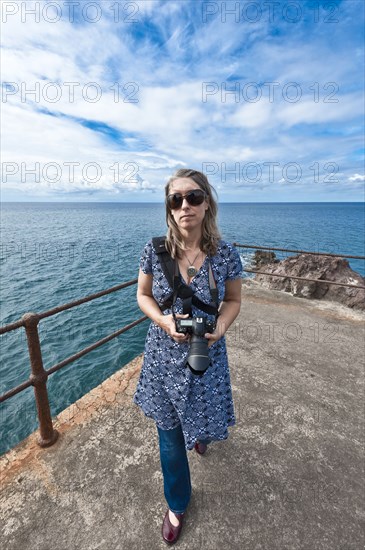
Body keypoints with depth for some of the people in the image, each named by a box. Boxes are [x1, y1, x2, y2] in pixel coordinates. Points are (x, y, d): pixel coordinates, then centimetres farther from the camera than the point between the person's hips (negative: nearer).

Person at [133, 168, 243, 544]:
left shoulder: (226, 253, -13)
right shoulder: (155, 249, -13)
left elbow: (233, 300, 0)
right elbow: (143, 295, -1)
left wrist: (221, 326, -19)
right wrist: (165, 321, -19)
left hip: (207, 356, 0)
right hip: (164, 355, 1)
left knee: (201, 423, 24)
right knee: (170, 436, 18)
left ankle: (200, 433, 67)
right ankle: (177, 505, 50)